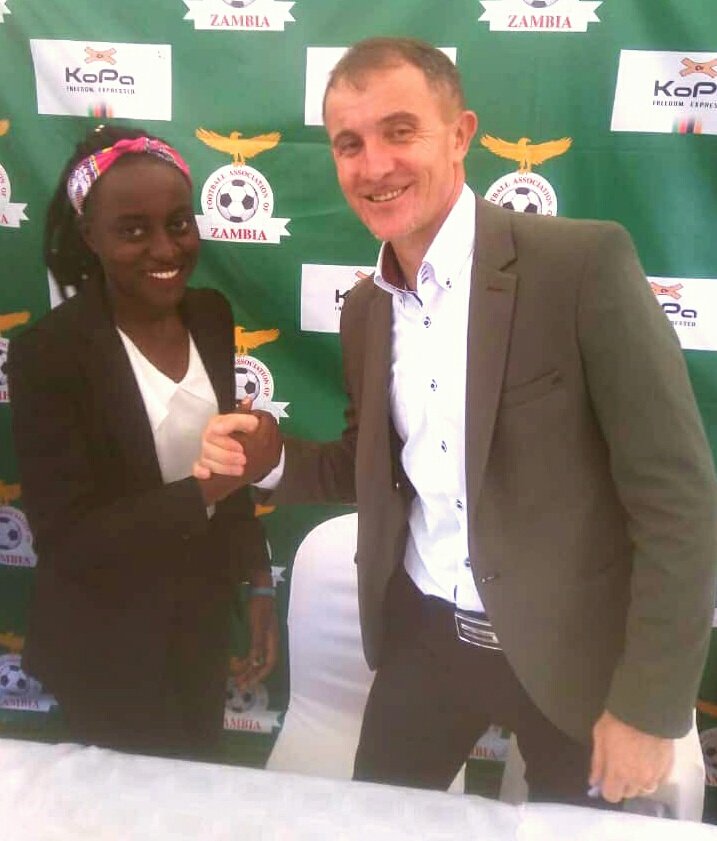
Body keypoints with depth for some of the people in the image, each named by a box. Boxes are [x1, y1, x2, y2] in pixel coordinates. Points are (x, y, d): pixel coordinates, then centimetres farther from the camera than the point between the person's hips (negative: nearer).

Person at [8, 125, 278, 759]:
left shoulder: (211, 315, -5)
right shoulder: (50, 353, -22)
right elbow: (65, 538, -21)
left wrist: (259, 583, 5)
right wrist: (200, 493, -30)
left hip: (203, 620, 5)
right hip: (109, 648, -5)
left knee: (200, 782, 25)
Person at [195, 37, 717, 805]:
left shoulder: (584, 262, -19)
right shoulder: (364, 309, 1)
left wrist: (649, 704, -15)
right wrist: (272, 458, -7)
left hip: (572, 647, -4)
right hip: (425, 634, 5)